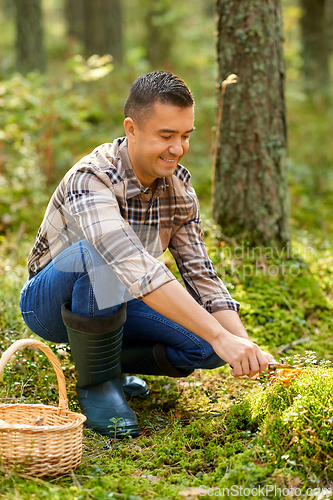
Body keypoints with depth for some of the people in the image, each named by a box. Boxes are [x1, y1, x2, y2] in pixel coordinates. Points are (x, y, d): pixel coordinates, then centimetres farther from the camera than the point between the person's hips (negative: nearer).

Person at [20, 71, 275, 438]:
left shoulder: (177, 184, -8)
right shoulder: (92, 180, -31)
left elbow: (200, 274, -6)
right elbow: (137, 270, -45)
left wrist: (247, 346, -21)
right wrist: (221, 338, -50)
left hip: (114, 300, 6)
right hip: (49, 299, -6)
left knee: (213, 346, -17)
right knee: (101, 254, -39)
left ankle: (108, 361, 7)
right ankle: (96, 383, -18)